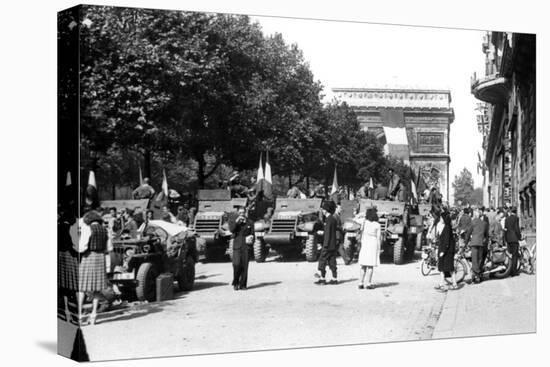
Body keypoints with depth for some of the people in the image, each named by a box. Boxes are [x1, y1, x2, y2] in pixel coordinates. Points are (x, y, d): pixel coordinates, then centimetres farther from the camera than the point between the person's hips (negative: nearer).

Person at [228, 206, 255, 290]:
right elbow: (231, 230, -10)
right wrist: (237, 221, -14)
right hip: (237, 246, -1)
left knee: (244, 266, -3)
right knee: (237, 264, -14)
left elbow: (252, 235, 17)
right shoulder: (233, 221, 10)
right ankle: (235, 283, 1)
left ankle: (242, 284, 6)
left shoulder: (250, 222, 13)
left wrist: (251, 239, -2)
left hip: (246, 246, 1)